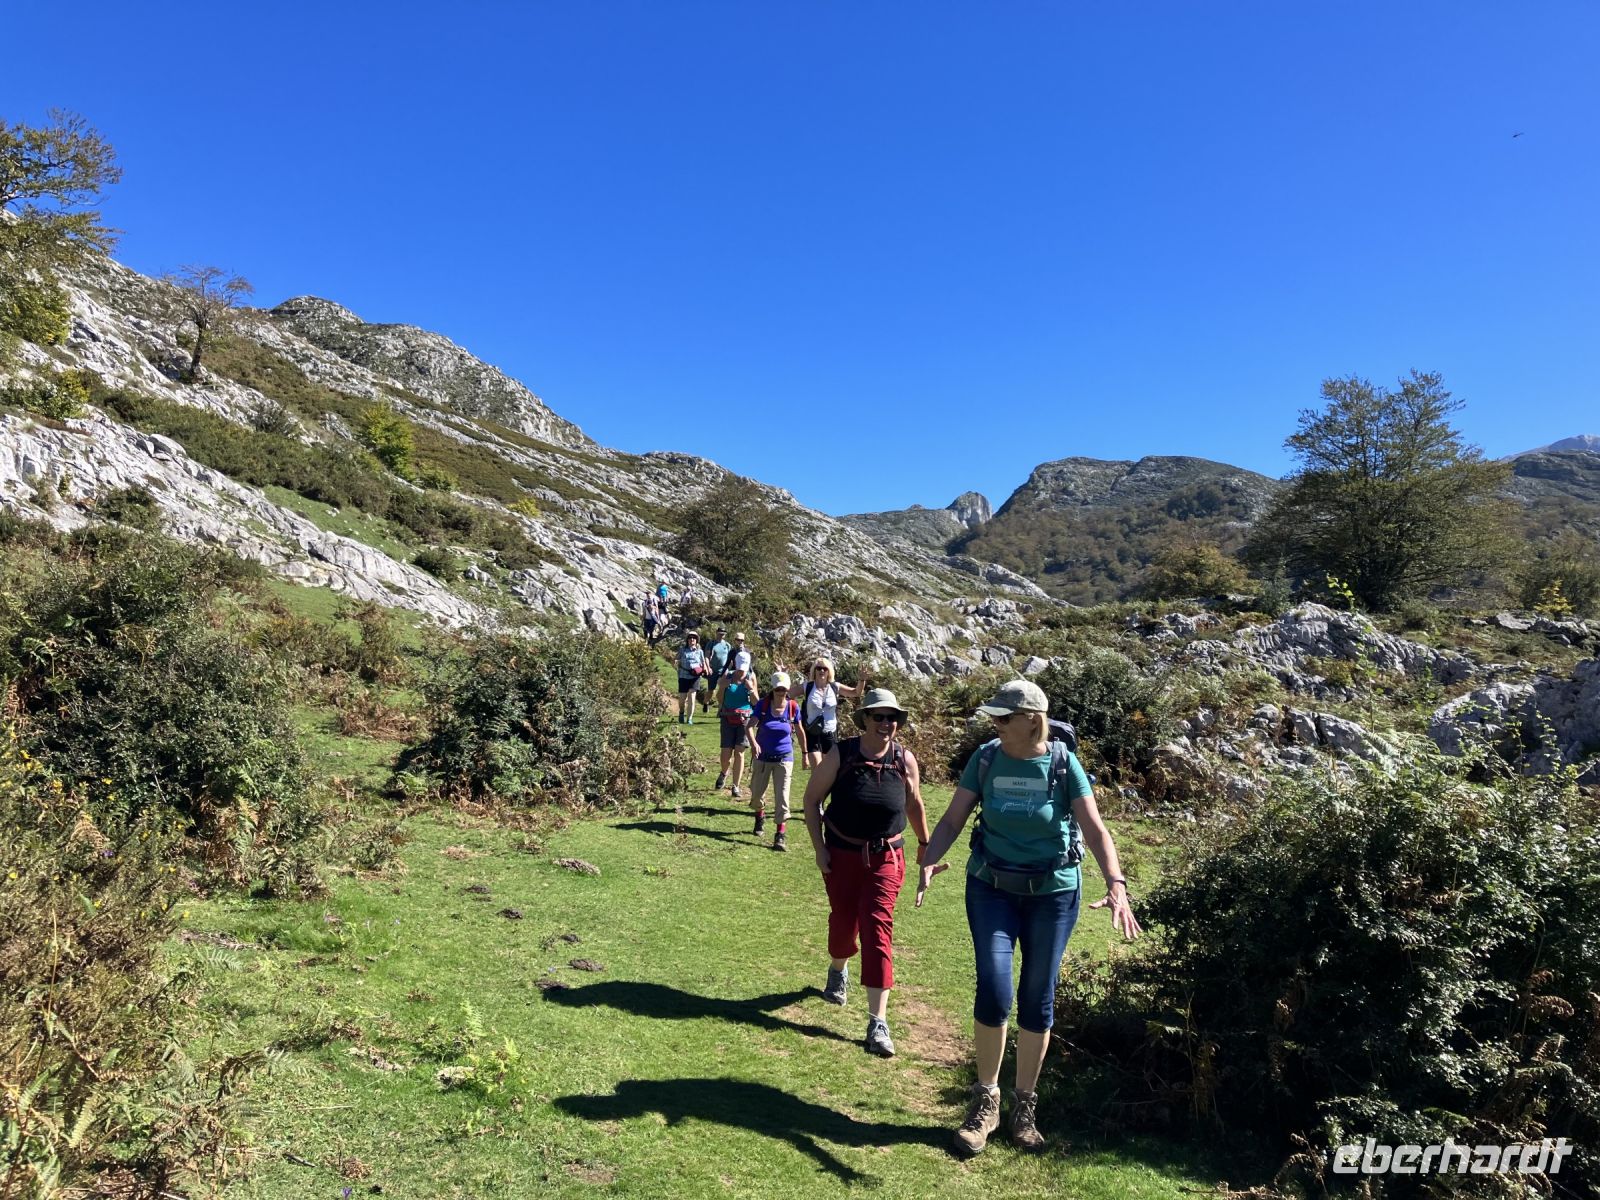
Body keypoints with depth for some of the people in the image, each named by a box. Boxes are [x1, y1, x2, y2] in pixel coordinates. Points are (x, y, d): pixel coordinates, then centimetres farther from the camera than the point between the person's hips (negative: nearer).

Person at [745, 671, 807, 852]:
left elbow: (800, 731, 7)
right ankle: (760, 817, 47)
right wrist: (753, 742, -39)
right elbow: (751, 725, -20)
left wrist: (804, 753, 13)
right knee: (757, 792, 16)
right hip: (762, 757, 1)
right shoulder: (762, 704, -10)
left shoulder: (793, 707, -7)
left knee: (782, 797, -7)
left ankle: (781, 835, -2)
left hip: (784, 759, -1)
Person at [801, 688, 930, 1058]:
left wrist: (923, 844, 17)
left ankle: (878, 1022, -5)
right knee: (843, 921, 13)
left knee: (877, 929, -8)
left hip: (886, 857, 0)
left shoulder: (905, 760, -7)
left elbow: (914, 804, 10)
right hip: (842, 854, 0)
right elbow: (812, 798, -3)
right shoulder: (840, 755, -12)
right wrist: (819, 847, -7)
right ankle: (838, 971, 49)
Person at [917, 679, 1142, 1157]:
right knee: (993, 991, -9)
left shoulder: (1063, 764, -11)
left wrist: (1116, 885, -30)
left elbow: (1095, 829, -15)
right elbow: (952, 819, -5)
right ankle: (986, 1101, 13)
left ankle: (1024, 1106, 27)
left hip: (1053, 893, 0)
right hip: (992, 888, 1)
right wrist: (929, 861, -23)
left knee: (1037, 1000, 8)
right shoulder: (986, 759, -6)